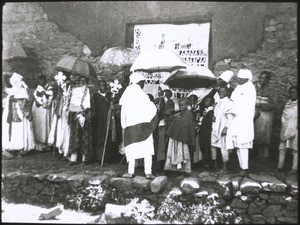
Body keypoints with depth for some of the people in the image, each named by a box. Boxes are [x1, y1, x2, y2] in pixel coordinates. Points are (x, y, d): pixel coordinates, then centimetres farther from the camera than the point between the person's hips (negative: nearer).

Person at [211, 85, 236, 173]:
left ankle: (224, 167, 7)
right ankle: (215, 165, 21)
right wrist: (213, 117, 2)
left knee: (224, 147, -3)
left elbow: (230, 117, -12)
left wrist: (226, 128, -19)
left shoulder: (229, 103, -7)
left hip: (223, 129, -7)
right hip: (215, 128, 7)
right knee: (213, 146, 9)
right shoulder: (218, 103, 16)